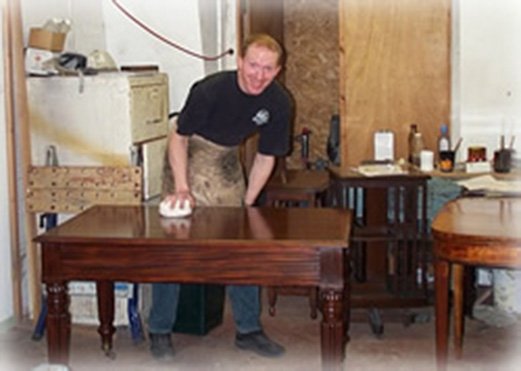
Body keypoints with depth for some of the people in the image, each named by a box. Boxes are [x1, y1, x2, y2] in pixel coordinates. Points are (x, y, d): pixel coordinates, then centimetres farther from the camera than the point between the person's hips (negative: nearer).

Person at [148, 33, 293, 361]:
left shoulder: (279, 103, -14)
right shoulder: (211, 89, -27)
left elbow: (266, 158, -4)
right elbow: (179, 137, -16)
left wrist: (247, 204, -7)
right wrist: (181, 187, -26)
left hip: (227, 161, 4)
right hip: (189, 157, -4)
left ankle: (249, 329, 18)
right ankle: (160, 332, 6)